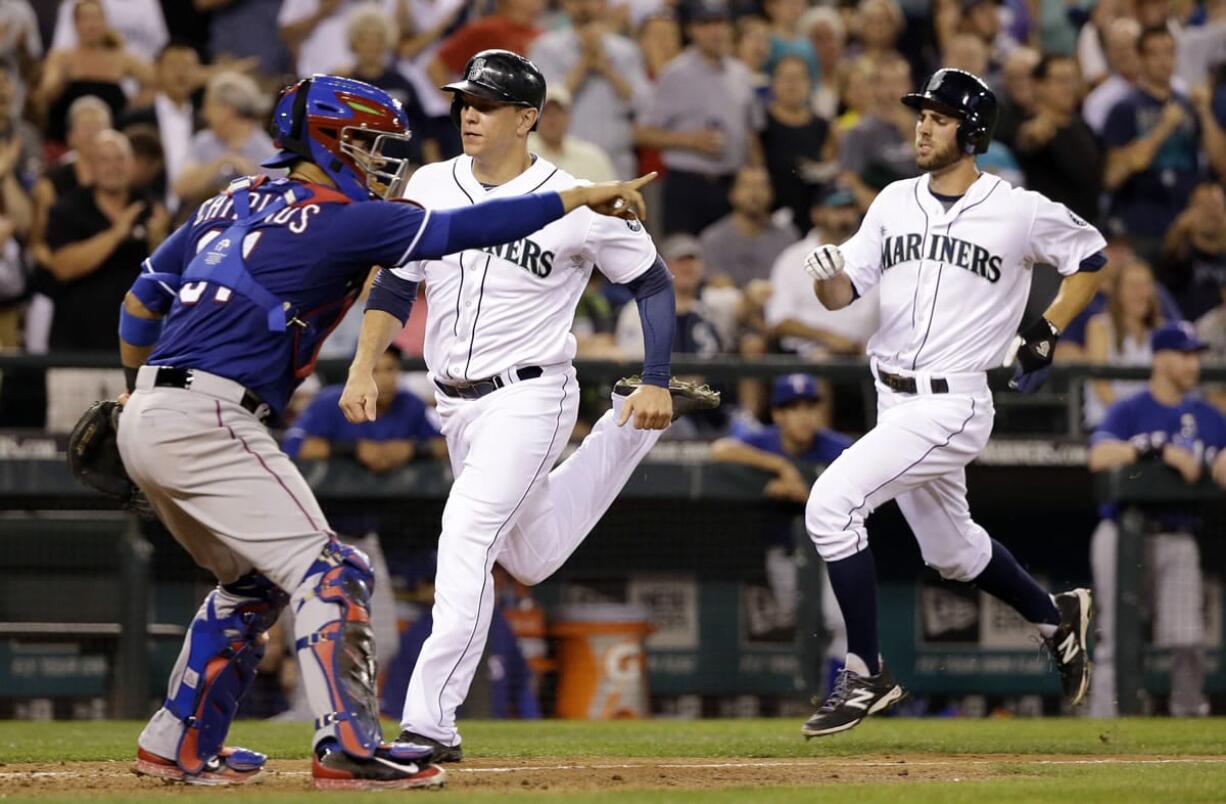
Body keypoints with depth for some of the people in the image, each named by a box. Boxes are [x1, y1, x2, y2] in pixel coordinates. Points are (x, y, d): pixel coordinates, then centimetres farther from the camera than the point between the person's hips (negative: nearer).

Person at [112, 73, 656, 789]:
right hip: (207, 423, -10)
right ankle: (349, 748, -15)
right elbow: (459, 230, -13)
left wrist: (134, 389, 36)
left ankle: (179, 748, 26)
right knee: (326, 571, -9)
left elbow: (145, 295, 23)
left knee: (254, 582, 22)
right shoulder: (337, 219, -7)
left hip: (146, 422, 10)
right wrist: (578, 198, -9)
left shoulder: (237, 201, 18)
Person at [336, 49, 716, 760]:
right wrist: (364, 367, -4)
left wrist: (657, 382, -9)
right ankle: (630, 430, 43)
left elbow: (654, 284, -2)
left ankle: (430, 722, -24)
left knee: (467, 534, -24)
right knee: (531, 559, 18)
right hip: (457, 404, 6)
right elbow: (398, 284, 9)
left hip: (530, 395, -6)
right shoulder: (430, 188, 1)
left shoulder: (578, 206, -12)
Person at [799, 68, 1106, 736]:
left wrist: (1045, 336, 1)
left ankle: (866, 674, -14)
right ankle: (1056, 617, 48)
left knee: (831, 503, -22)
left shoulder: (1020, 212, -9)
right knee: (950, 551, 22)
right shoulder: (895, 203, 6)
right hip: (893, 399, 7)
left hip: (953, 406, -7)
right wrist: (826, 273, -21)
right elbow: (842, 295, 2)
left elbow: (1088, 256, 8)